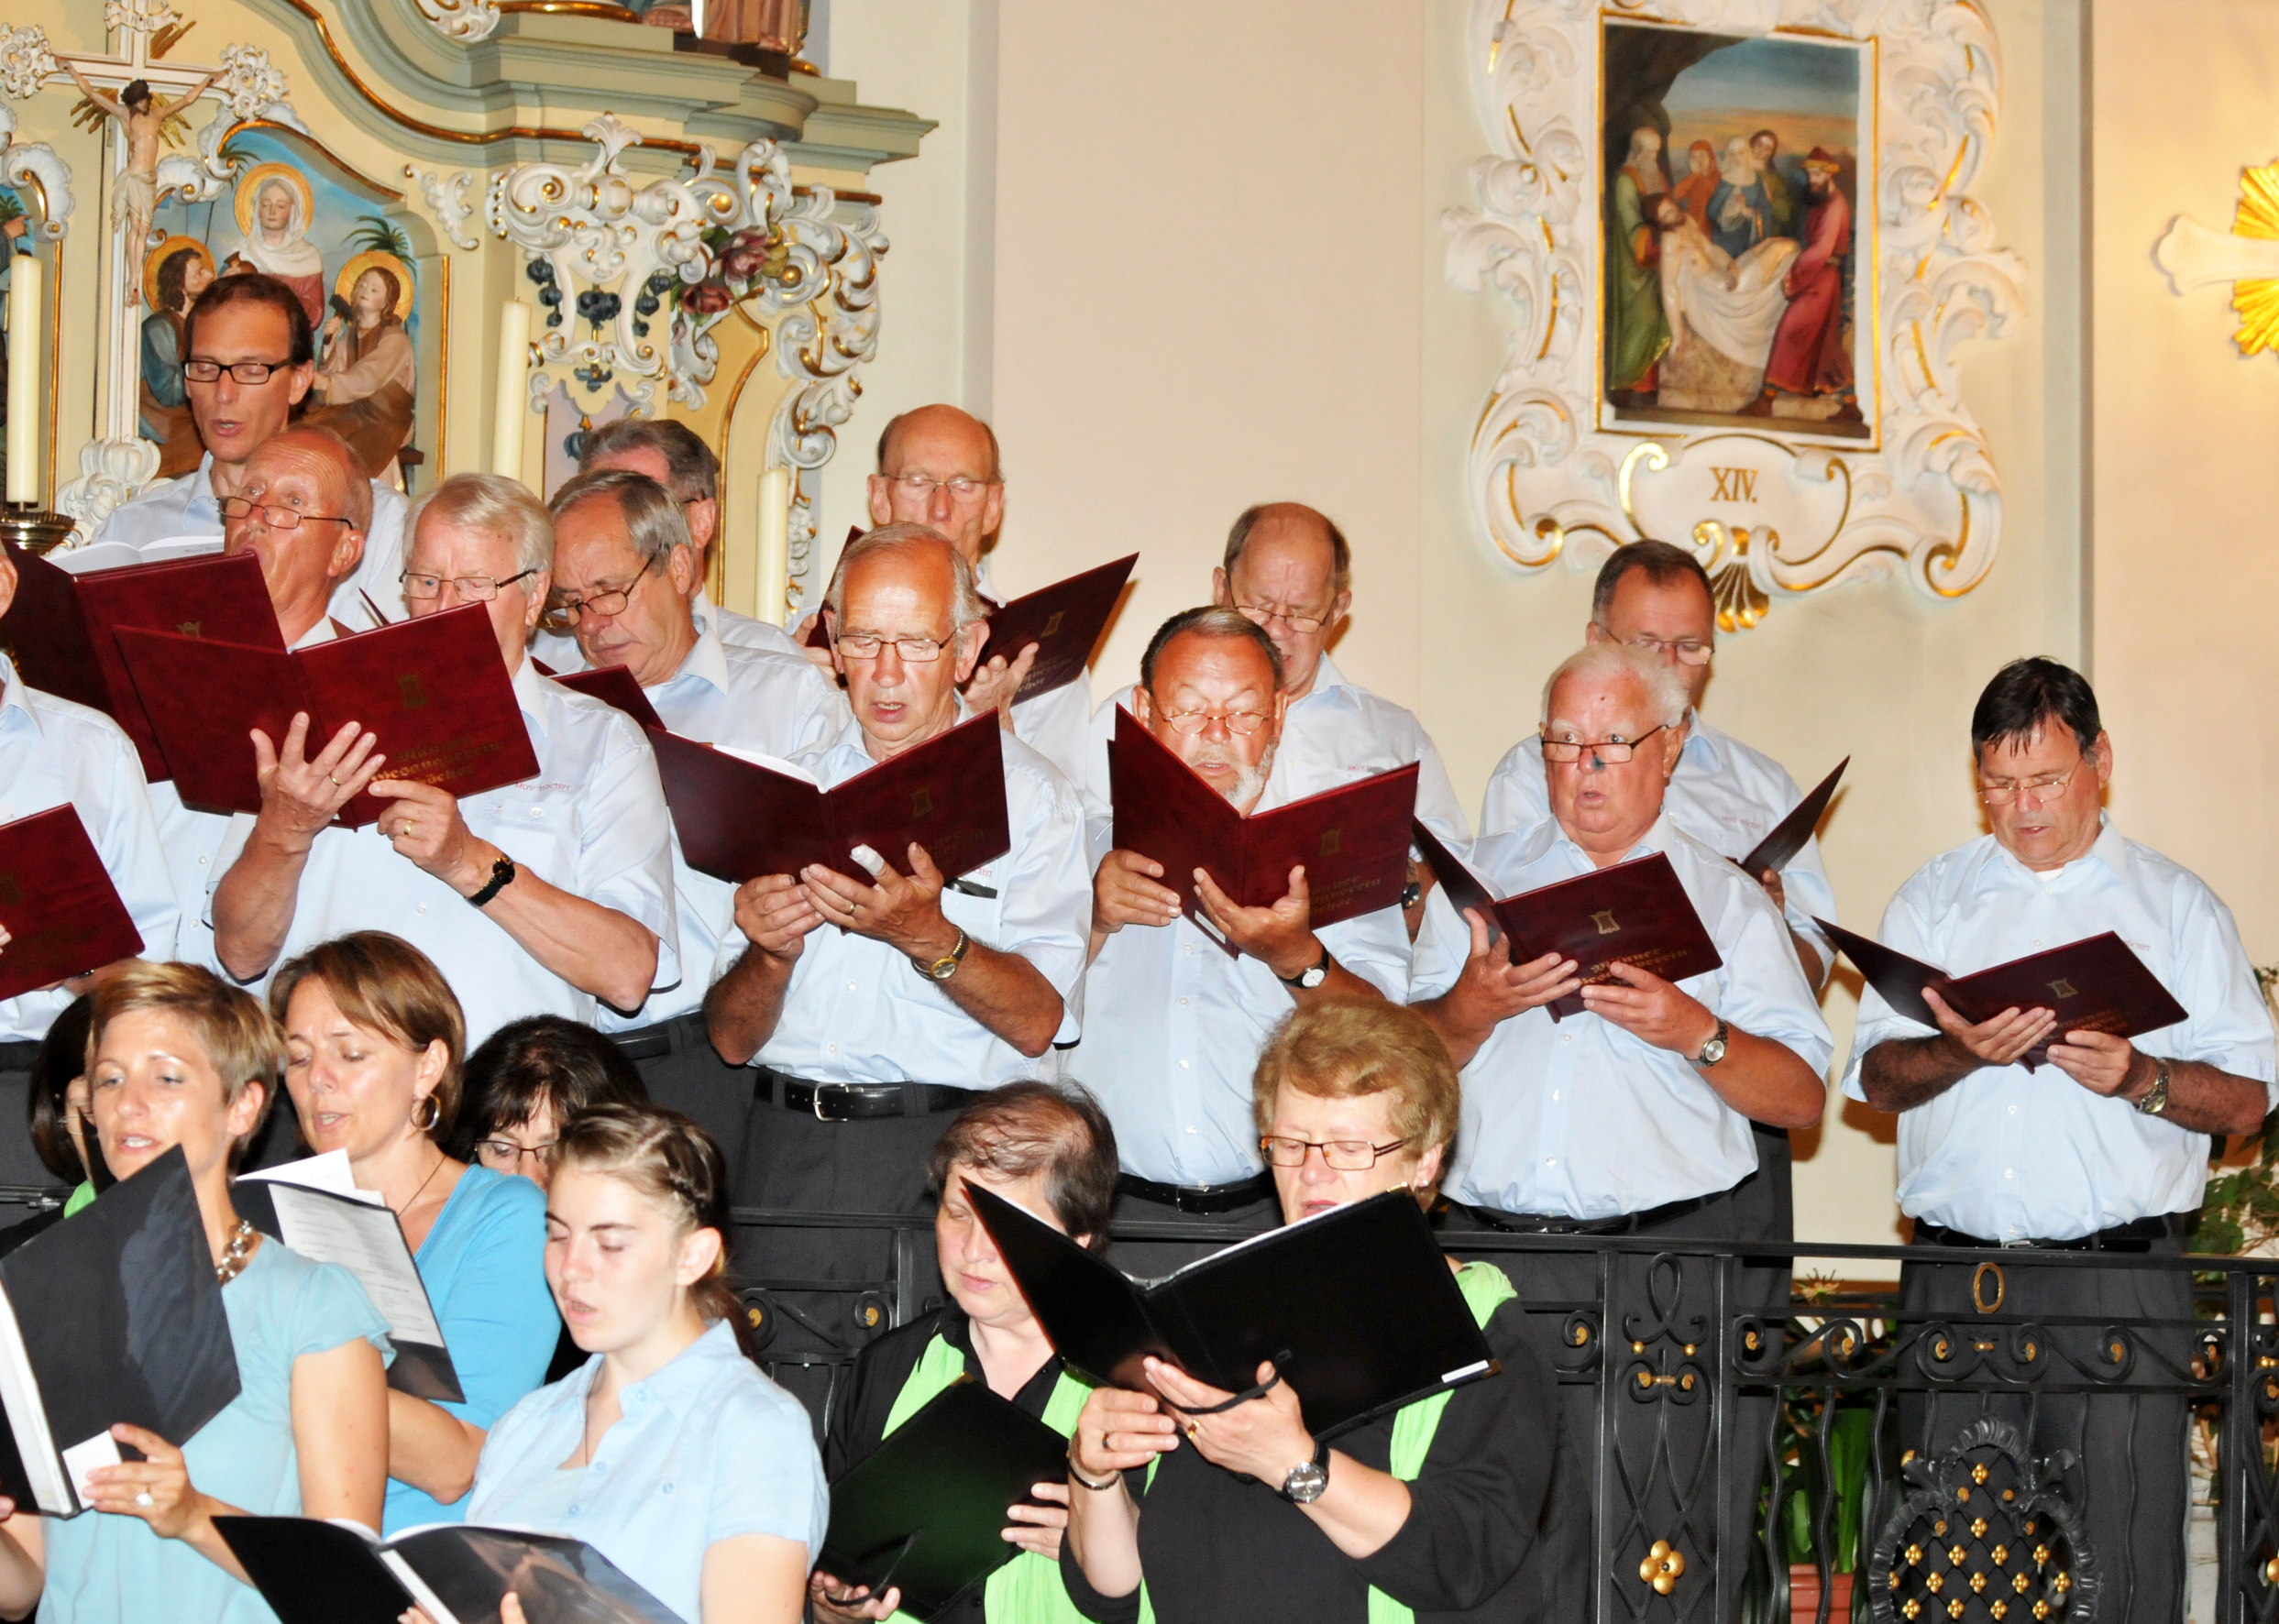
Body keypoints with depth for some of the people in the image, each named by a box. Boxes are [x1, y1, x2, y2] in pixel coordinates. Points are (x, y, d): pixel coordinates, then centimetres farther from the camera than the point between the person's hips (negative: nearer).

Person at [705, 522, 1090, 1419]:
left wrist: (929, 936, -20)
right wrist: (769, 954, -9)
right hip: (790, 1141, 3)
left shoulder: (1028, 795, 8)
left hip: (953, 1150, -3)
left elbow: (1037, 1021, -5)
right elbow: (731, 1036, 12)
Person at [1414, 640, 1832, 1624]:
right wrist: (1475, 1006, -9)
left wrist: (1696, 1033, -12)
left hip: (1676, 1259, -1)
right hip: (1492, 1249, 1)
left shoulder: (1727, 900, 12)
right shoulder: (1479, 879, 17)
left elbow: (1803, 1099, 5)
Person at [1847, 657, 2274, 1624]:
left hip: (2119, 1283, -2)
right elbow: (1878, 1079, 9)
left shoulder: (2176, 906, 11)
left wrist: (2142, 1079, -13)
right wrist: (1961, 1050, -11)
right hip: (1956, 1280, 2)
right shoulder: (1932, 901, 17)